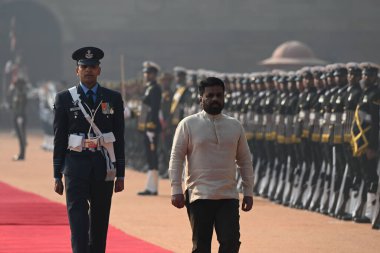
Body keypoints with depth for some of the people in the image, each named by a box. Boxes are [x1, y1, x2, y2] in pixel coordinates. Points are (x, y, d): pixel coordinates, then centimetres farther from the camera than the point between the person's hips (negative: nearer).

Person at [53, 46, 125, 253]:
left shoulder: (113, 99, 7)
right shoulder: (65, 99, 3)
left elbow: (119, 139, 7)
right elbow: (59, 139, 4)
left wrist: (120, 174, 3)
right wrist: (57, 175, 0)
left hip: (104, 165, 2)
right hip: (76, 164, -2)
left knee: (100, 220, 8)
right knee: (78, 219, -11)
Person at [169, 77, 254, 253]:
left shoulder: (235, 126, 10)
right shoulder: (188, 124, 1)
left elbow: (245, 161, 14)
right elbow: (176, 159, -1)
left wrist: (248, 192, 9)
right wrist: (176, 190, -9)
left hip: (228, 197, 2)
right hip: (199, 196, -2)